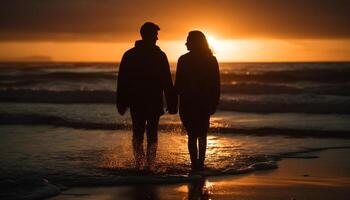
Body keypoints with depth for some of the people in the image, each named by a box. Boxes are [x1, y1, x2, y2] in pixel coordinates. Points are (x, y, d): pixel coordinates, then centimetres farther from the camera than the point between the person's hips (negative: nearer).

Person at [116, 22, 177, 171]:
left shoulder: (129, 55, 2)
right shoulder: (159, 55, -5)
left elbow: (122, 82, 3)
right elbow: (167, 82, -5)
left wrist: (121, 104, 8)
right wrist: (171, 104, -1)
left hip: (136, 102, 2)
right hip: (154, 102, -2)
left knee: (137, 133, 12)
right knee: (152, 134, 7)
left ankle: (139, 164, 0)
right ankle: (149, 166, 2)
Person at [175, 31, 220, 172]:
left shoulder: (184, 60, -8)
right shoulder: (211, 60, 1)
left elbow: (178, 84, -6)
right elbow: (216, 85, 2)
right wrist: (214, 103, 8)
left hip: (188, 103, -3)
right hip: (205, 103, 3)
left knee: (192, 135, 0)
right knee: (202, 135, 14)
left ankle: (195, 164, -7)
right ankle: (200, 164, 18)